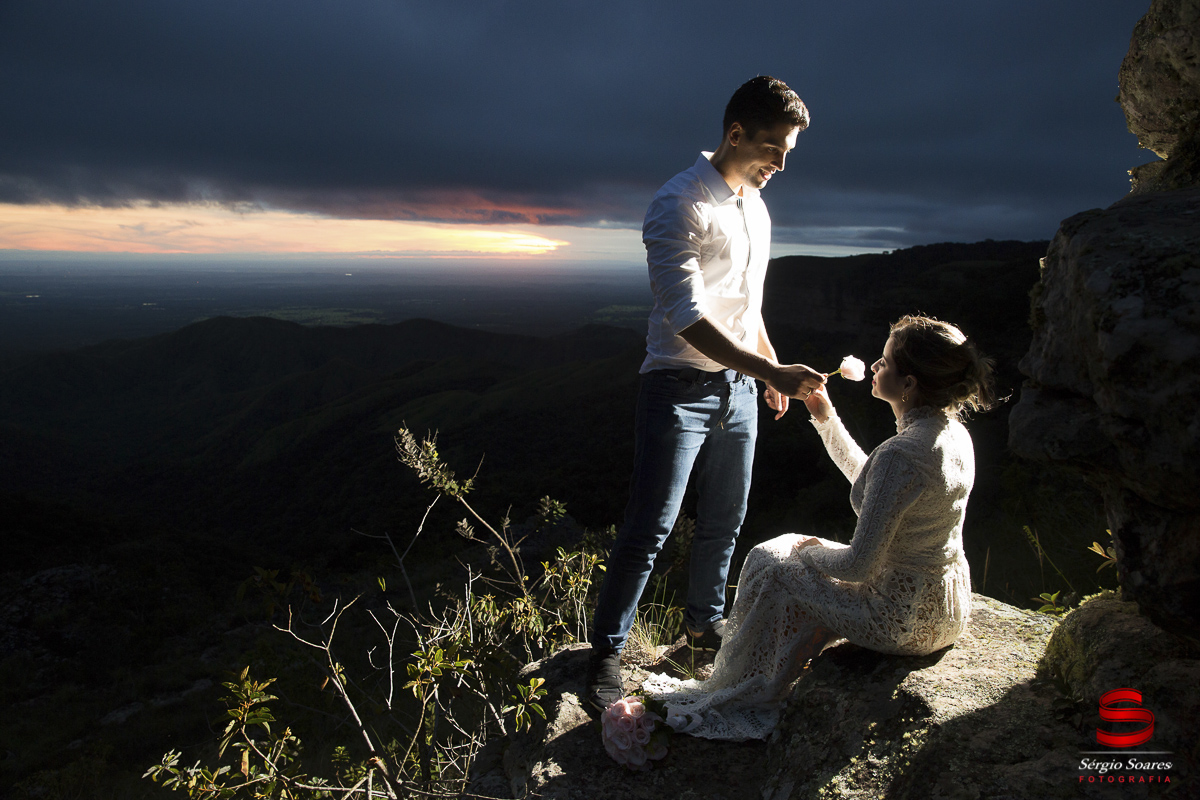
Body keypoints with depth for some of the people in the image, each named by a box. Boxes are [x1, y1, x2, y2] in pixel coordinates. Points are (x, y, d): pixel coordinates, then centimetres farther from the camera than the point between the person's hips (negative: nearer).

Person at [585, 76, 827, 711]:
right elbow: (688, 318, -23)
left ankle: (705, 621, 37)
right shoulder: (679, 206, -15)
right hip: (680, 389, -8)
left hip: (738, 388, 8)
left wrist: (771, 371, 23)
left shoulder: (755, 206, 13)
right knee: (649, 530, -4)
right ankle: (606, 652, 11)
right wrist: (772, 371, -25)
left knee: (724, 521, 17)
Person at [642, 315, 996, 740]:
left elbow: (860, 565, -26)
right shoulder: (954, 433, 0)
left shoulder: (900, 454, -30)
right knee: (793, 547, 17)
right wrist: (827, 418, 10)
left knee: (771, 565, 1)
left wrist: (810, 551, -5)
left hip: (903, 620, -9)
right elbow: (868, 482, 15)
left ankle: (734, 701, 19)